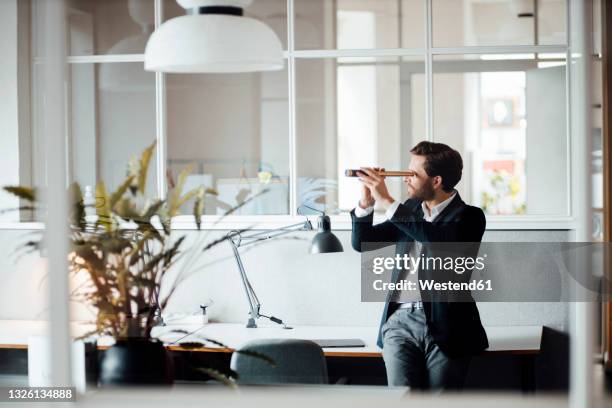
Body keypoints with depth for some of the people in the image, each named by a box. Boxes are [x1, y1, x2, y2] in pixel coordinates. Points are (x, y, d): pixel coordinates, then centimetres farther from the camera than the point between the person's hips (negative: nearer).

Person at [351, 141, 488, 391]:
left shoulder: (468, 217, -2)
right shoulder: (410, 209, 16)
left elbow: (437, 238, -22)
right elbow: (362, 243, 18)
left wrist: (386, 202, -21)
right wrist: (366, 202, 1)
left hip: (444, 326, -4)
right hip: (400, 320, 4)